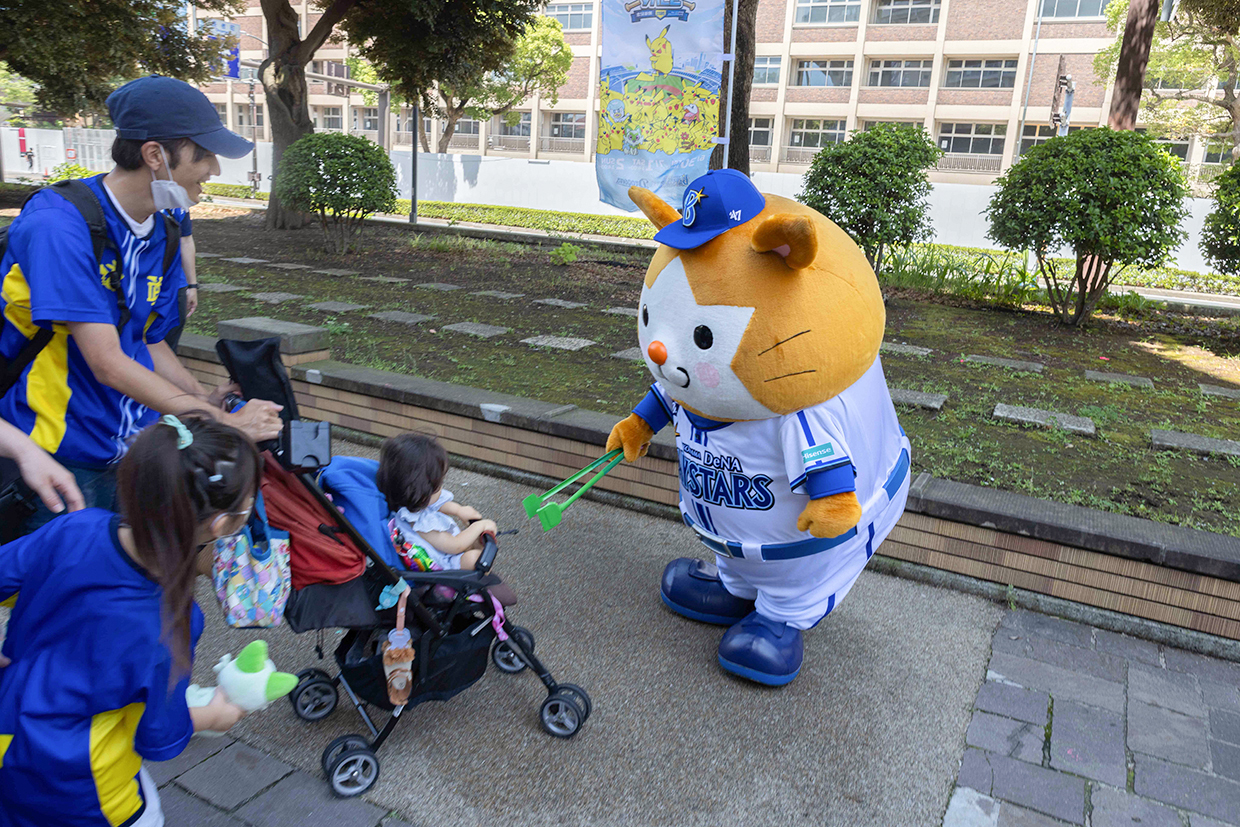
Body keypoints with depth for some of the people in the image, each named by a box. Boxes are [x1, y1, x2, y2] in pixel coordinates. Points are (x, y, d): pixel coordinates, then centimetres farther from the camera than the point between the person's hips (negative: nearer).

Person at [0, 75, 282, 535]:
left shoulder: (162, 234, 4)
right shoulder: (58, 226, -21)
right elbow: (107, 363, -25)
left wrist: (206, 401, -7)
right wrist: (223, 423, -25)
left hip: (133, 449, 7)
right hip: (61, 461, -6)